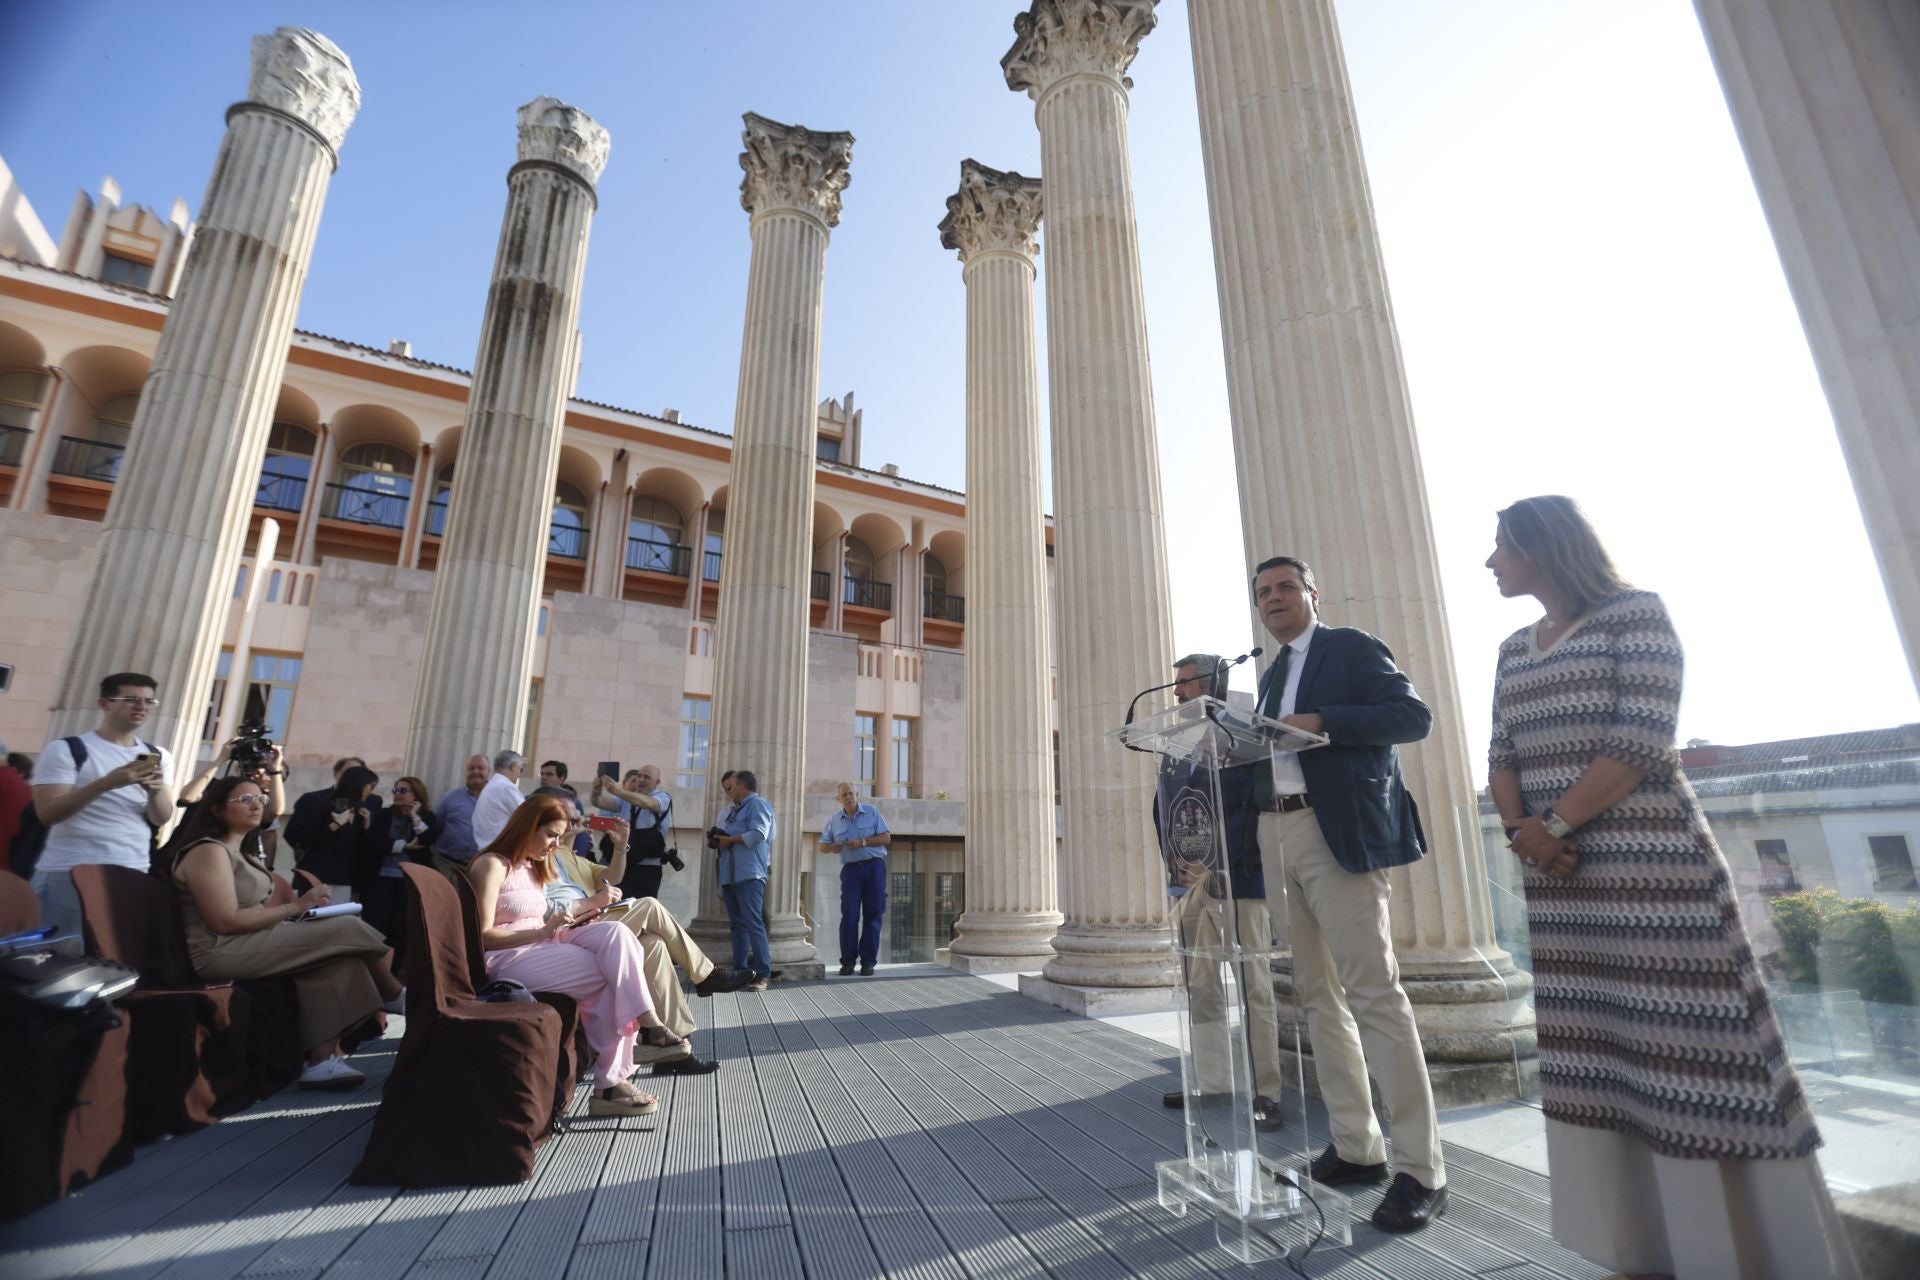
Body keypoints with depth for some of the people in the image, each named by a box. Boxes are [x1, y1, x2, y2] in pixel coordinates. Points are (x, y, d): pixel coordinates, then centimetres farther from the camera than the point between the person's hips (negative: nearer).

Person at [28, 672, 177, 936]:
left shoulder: (159, 756, 9)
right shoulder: (66, 750, -2)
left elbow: (161, 819, 5)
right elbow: (47, 813, -11)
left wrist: (155, 792, -16)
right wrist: (105, 783, -24)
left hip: (133, 875, 4)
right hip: (69, 874, -3)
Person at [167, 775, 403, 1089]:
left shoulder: (240, 852, 18)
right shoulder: (208, 851, -13)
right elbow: (226, 922, -21)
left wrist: (299, 903, -3)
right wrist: (295, 907, -19)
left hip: (252, 941, 9)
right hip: (223, 952, -9)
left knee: (337, 958, -13)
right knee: (347, 929, -19)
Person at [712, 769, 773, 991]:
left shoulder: (757, 804, -3)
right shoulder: (733, 810, 24)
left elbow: (758, 834, -17)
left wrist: (729, 840, -9)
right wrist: (718, 841, 4)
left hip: (749, 874, -9)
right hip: (730, 875, 9)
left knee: (753, 924, -10)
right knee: (737, 926, 9)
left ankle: (762, 974, -8)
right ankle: (740, 972, 14)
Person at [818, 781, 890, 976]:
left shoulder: (872, 812, 1)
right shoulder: (834, 821, 7)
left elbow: (886, 837, -3)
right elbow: (822, 845, 11)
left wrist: (863, 842, -15)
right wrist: (832, 847, -12)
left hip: (874, 867, -1)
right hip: (851, 869, 1)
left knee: (872, 915, 0)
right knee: (849, 915, -5)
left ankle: (868, 961, 7)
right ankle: (847, 961, 4)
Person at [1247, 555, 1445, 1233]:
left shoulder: (1352, 647, 1)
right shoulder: (1271, 675, 21)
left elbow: (1413, 714, -10)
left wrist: (1322, 723, -20)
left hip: (1338, 833, -7)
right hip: (1275, 835, 7)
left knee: (1373, 992, -6)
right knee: (1318, 994, 10)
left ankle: (1422, 1170, 5)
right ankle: (1356, 1147, 22)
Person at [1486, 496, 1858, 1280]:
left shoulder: (1636, 613, -3)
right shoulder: (1514, 651, 15)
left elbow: (1643, 739, -13)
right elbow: (1502, 756, 10)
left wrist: (1556, 823, -15)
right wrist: (1520, 828, -8)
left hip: (1649, 866, -6)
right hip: (1558, 880, 6)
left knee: (1685, 1052, -2)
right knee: (1591, 1057, 9)